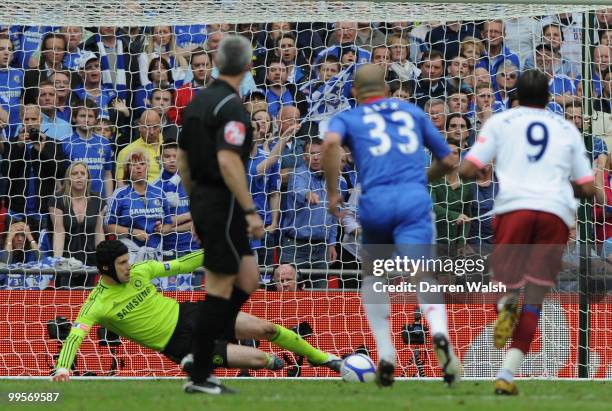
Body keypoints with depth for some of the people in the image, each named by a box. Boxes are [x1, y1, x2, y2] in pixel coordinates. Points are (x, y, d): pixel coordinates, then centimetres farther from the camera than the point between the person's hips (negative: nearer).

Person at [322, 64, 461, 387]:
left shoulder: (348, 119, 18)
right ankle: (440, 334, -43)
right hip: (415, 199, 0)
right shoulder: (413, 112, 25)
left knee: (374, 278, 24)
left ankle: (386, 356, 12)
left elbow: (330, 143, -7)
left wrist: (332, 192, 1)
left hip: (375, 202, 0)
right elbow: (448, 161, 29)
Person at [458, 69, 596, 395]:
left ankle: (506, 305, -25)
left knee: (506, 283, 12)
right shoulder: (568, 129, 21)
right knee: (534, 297, 4)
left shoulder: (501, 121, 15)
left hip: (513, 207, -1)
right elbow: (588, 189, 17)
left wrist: (487, 173, 27)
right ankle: (507, 374, -9)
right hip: (556, 211, 1)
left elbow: (467, 171, 5)